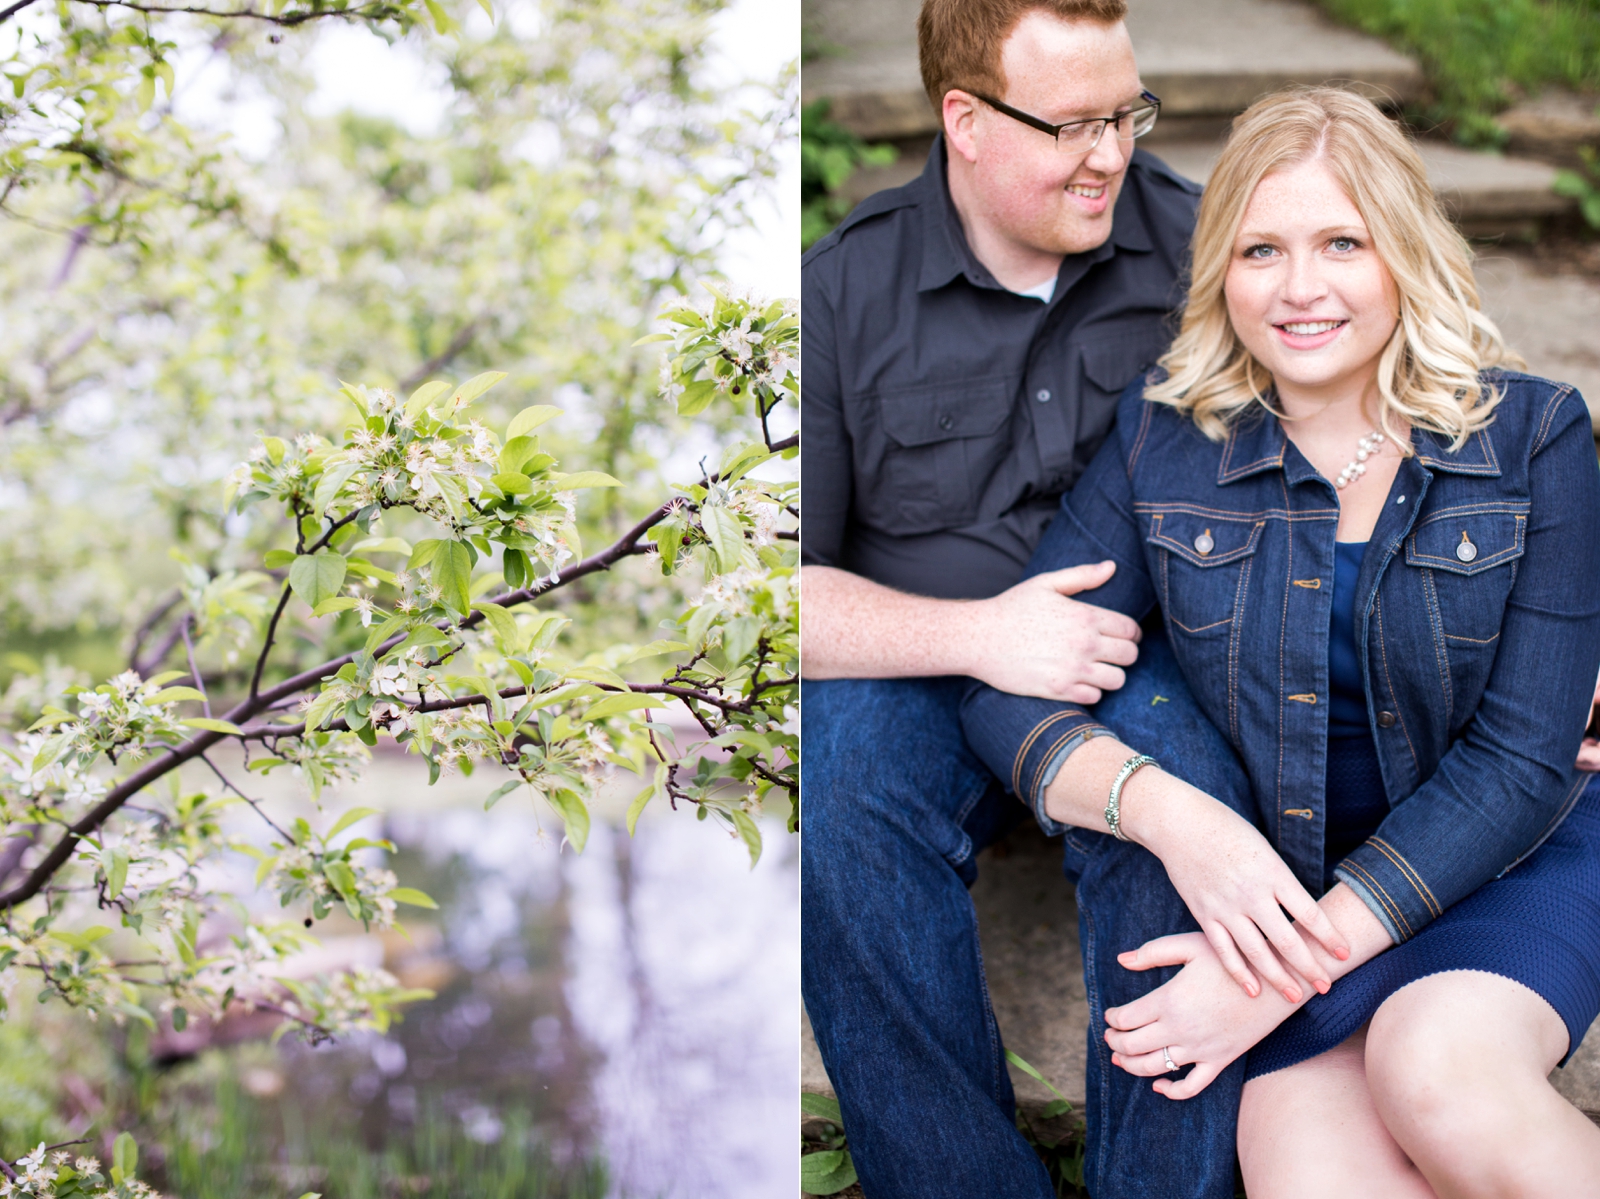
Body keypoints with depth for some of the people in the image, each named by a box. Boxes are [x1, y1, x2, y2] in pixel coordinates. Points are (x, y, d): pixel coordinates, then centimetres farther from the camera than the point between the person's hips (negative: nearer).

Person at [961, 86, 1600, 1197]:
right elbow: (1007, 691, -7)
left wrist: (1299, 963, -22)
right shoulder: (1165, 441, -3)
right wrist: (1175, 816, -28)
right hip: (1267, 882, 2)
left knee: (1440, 1076, -33)